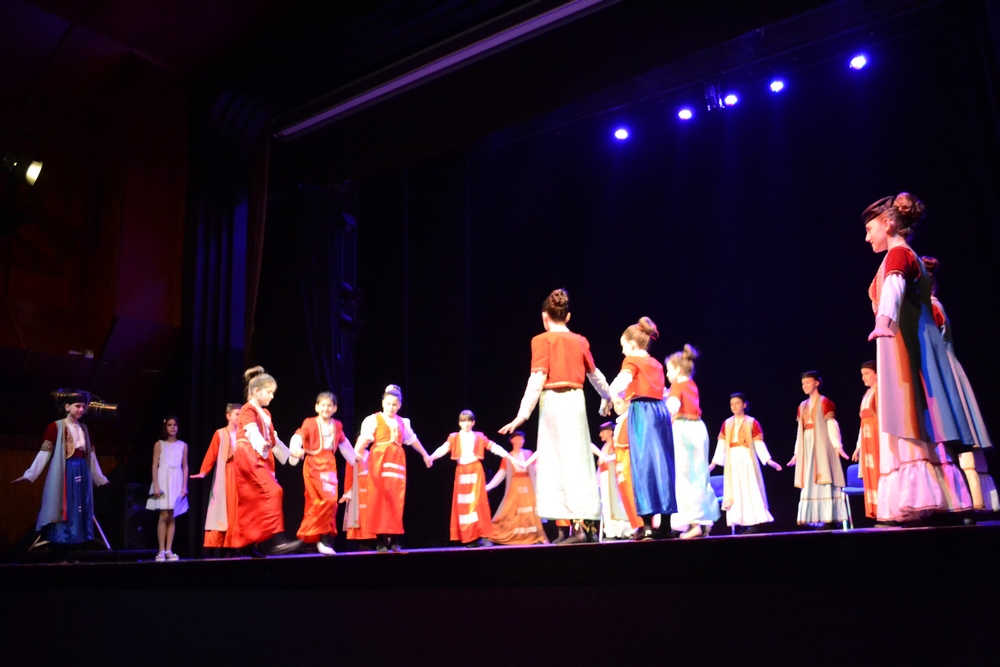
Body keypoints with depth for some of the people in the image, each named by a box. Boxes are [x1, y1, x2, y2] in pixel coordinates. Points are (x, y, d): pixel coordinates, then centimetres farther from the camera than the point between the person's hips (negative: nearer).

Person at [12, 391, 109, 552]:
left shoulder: (83, 429, 14)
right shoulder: (55, 427, -4)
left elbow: (91, 454, 19)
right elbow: (44, 452, -8)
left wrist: (100, 477, 22)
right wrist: (29, 474, -16)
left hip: (82, 473, 6)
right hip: (64, 473, -6)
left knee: (78, 510, 5)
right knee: (63, 509, -6)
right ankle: (59, 554, -1)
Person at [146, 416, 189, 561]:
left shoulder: (183, 445, 10)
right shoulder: (159, 444, 5)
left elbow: (185, 467, 9)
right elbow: (154, 466, 0)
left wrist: (185, 486, 1)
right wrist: (156, 486, -10)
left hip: (176, 482, 2)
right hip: (163, 481, -2)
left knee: (172, 517, 2)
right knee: (164, 516, -10)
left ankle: (169, 551, 3)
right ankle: (161, 551, -7)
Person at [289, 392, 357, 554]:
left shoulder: (337, 425, 11)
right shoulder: (310, 423, -4)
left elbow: (344, 444, 25)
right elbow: (298, 436, -21)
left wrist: (354, 459, 27)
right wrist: (296, 448, -42)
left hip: (330, 466, 6)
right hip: (313, 465, -6)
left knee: (330, 501, 3)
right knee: (327, 499, -19)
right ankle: (322, 537, -8)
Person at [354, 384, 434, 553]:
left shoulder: (403, 422, 16)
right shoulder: (373, 419, 1)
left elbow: (412, 440, 29)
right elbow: (364, 440, -12)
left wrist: (425, 455, 38)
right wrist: (355, 454, -29)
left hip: (397, 462, 4)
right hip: (379, 461, -4)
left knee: (397, 501, 1)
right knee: (380, 499, -6)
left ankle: (395, 540, 8)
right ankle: (381, 541, -2)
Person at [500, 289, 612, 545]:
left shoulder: (542, 340, -3)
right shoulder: (580, 341, 13)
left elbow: (538, 379, -12)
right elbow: (594, 374, 24)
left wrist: (523, 414, -13)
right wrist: (607, 397, 41)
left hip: (553, 401, -5)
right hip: (576, 400, 5)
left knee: (561, 462, -3)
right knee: (579, 461, 10)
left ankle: (576, 526, -7)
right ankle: (589, 524, 12)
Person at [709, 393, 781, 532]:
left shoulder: (752, 422, 0)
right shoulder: (726, 424, 9)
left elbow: (759, 443, -4)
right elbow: (721, 444, 7)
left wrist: (769, 460, -13)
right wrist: (714, 463, 3)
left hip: (747, 459, -3)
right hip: (732, 461, 4)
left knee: (750, 490, -4)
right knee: (734, 492, 2)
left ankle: (753, 524, -3)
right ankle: (738, 523, 4)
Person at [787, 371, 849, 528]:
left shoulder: (825, 402, -4)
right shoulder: (802, 406, 14)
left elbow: (832, 425, -13)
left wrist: (838, 445, -23)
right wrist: (797, 452, 15)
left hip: (822, 446, -7)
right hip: (808, 448, 7)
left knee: (824, 482, -8)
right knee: (811, 484, 5)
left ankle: (830, 518, -5)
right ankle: (817, 518, 7)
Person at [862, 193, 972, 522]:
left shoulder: (897, 254, -6)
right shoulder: (910, 258, 22)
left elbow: (893, 288, -28)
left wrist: (883, 320, -47)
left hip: (904, 346, -9)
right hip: (912, 347, 9)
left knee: (909, 421, -16)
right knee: (919, 422, 5)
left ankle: (917, 501, -22)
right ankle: (937, 500, 5)